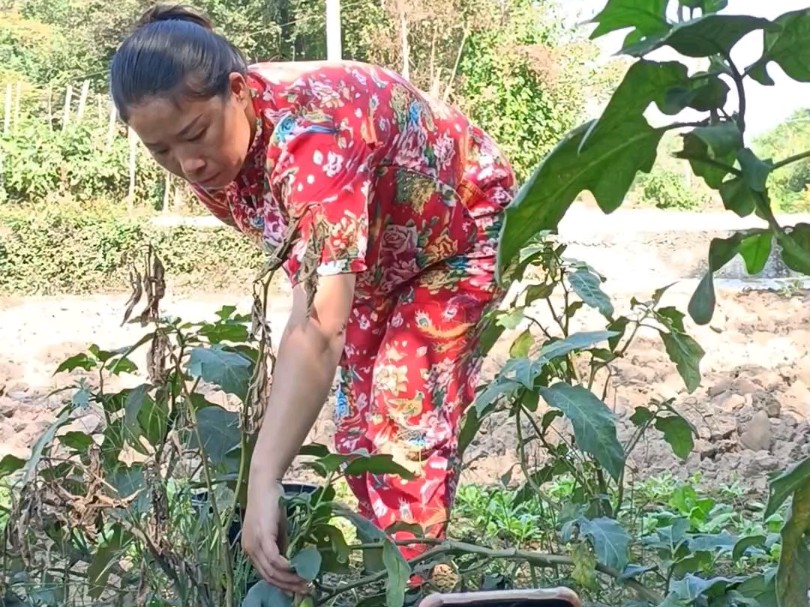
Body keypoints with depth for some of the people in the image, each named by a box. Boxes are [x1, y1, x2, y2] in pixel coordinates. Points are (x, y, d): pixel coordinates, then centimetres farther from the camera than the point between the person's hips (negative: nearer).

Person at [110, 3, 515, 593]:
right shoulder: (207, 157, -19)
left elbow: (318, 329, -52)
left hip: (461, 231, -7)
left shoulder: (312, 132, -43)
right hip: (374, 256, 7)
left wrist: (264, 481, -58)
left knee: (410, 422, -13)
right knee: (356, 423, 6)